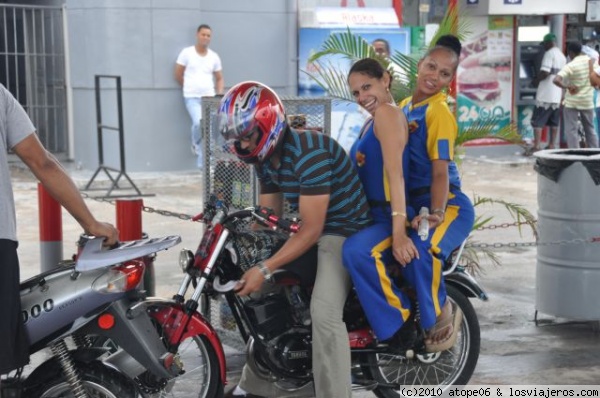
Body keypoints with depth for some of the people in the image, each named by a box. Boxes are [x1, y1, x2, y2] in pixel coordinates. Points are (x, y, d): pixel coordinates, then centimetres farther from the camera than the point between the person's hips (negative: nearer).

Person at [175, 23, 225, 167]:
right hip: (192, 97, -4)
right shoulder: (187, 53, -1)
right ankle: (196, 143, 6)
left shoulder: (214, 57, 9)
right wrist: (192, 87, 7)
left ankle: (203, 163, 9)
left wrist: (219, 94, 0)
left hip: (209, 98, 4)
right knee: (199, 122, -27)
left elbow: (219, 79, 16)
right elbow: (178, 75, 4)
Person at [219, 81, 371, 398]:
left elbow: (311, 230, -27)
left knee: (324, 313, -26)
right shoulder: (266, 158, 3)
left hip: (343, 230, -10)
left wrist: (264, 269, -28)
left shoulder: (308, 154, -28)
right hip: (313, 229, 10)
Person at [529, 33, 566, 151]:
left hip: (546, 95, -8)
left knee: (537, 122, -5)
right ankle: (552, 146, 12)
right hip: (557, 95, 8)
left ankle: (536, 146, -10)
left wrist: (536, 81, -5)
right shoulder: (562, 56, 17)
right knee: (554, 122, 11)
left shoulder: (550, 53, -11)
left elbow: (545, 72, -21)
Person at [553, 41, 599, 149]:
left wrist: (566, 86, -18)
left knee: (571, 130, 3)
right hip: (588, 101, 5)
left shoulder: (571, 66, -17)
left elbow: (556, 80, -29)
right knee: (590, 129, 17)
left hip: (572, 102, -5)